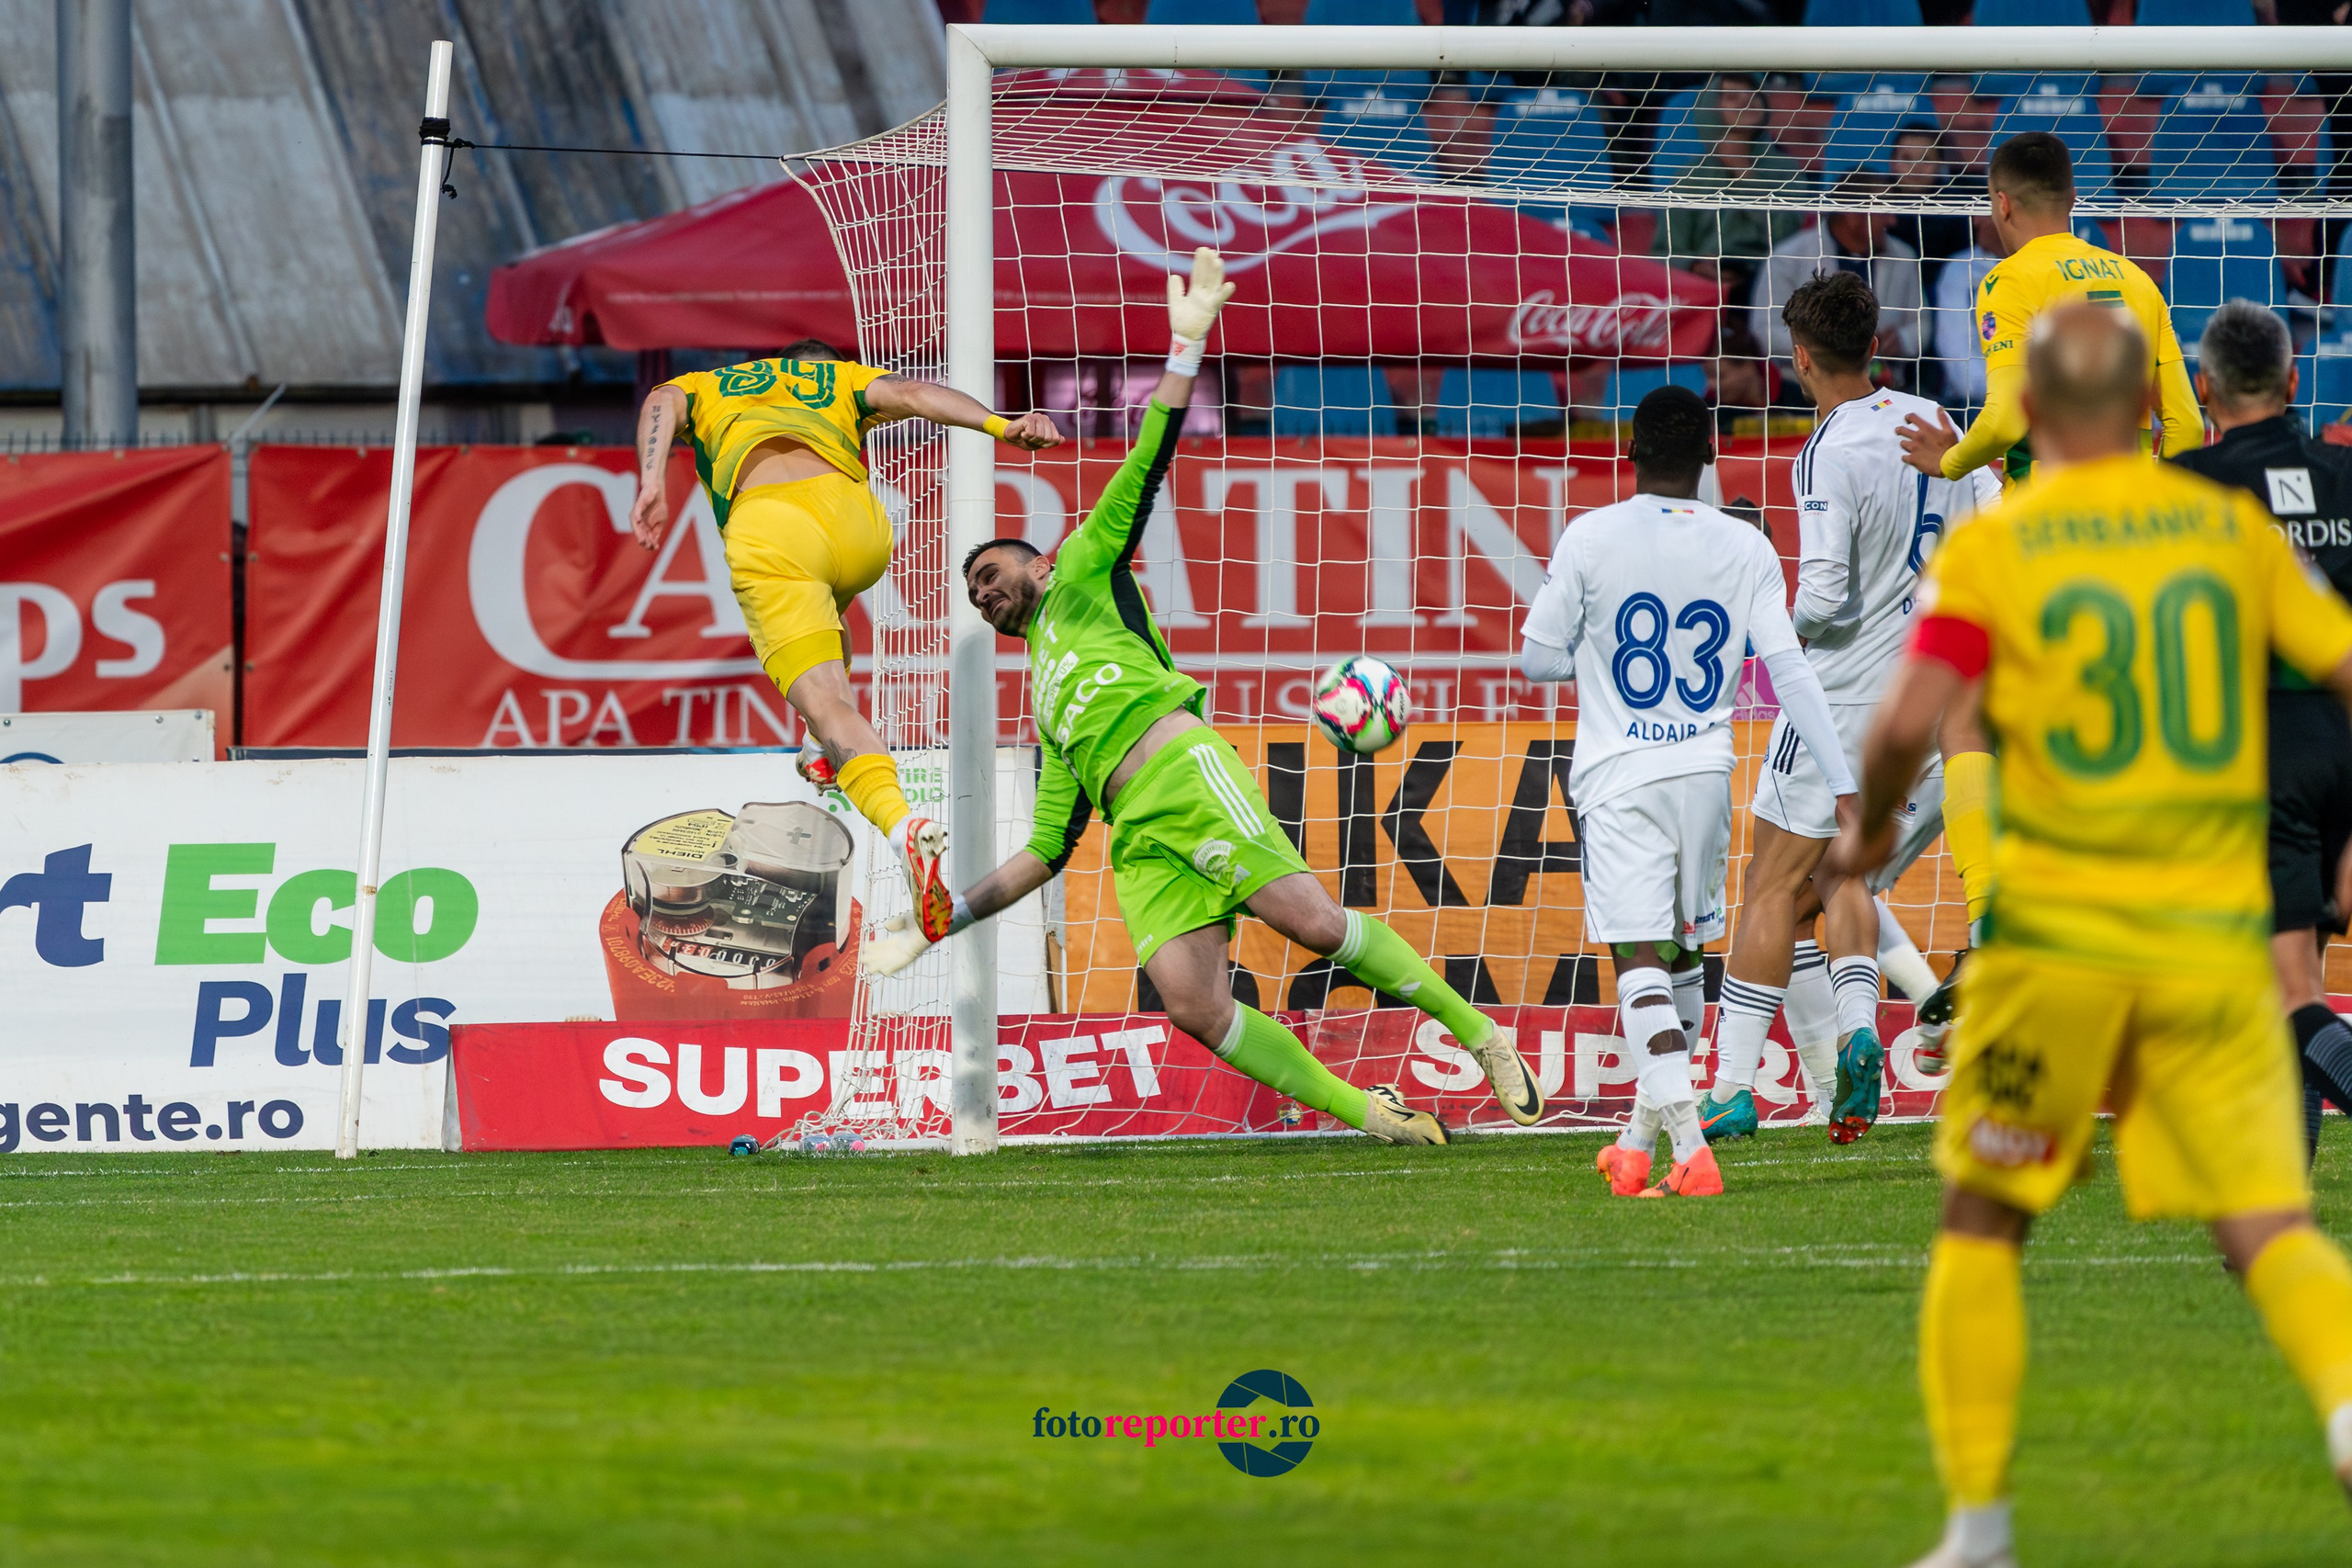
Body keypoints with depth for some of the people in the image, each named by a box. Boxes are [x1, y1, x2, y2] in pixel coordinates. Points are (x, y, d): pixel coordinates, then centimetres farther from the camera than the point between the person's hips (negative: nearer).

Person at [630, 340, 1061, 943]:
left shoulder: (708, 387, 34)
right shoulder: (843, 379, 34)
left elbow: (661, 403, 11)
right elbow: (910, 394, 14)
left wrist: (652, 486, -4)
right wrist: (1001, 424, 0)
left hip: (769, 531, -3)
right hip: (859, 525, 3)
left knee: (827, 705, -14)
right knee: (823, 604, 40)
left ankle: (903, 826, -38)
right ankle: (825, 751, 30)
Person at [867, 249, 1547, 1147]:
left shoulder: (1082, 579, 21)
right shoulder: (1048, 714, 35)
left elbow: (1148, 465, 12)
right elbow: (1045, 853, 32)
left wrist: (1187, 345, 5)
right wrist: (937, 925, 31)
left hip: (1183, 770, -5)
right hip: (1137, 839, 5)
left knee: (1312, 921, -21)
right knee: (1194, 1006, -17)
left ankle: (1482, 1036, -9)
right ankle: (1368, 1114, -16)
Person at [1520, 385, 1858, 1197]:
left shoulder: (1591, 538, -7)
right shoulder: (1746, 549, 0)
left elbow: (1538, 658, -1)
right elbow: (1789, 671, -3)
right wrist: (1844, 784, -3)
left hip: (1621, 776, -3)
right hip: (1705, 769, 3)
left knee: (1641, 962, -8)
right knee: (1684, 954, 19)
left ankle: (1689, 1147, -22)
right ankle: (1641, 1139, 29)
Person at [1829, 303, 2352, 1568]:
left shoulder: (1990, 548, -4)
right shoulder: (2234, 529, 6)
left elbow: (1909, 718, -16)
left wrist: (1871, 822, 4)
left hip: (2055, 935, -1)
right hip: (2213, 933, 2)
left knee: (1982, 1223, 14)